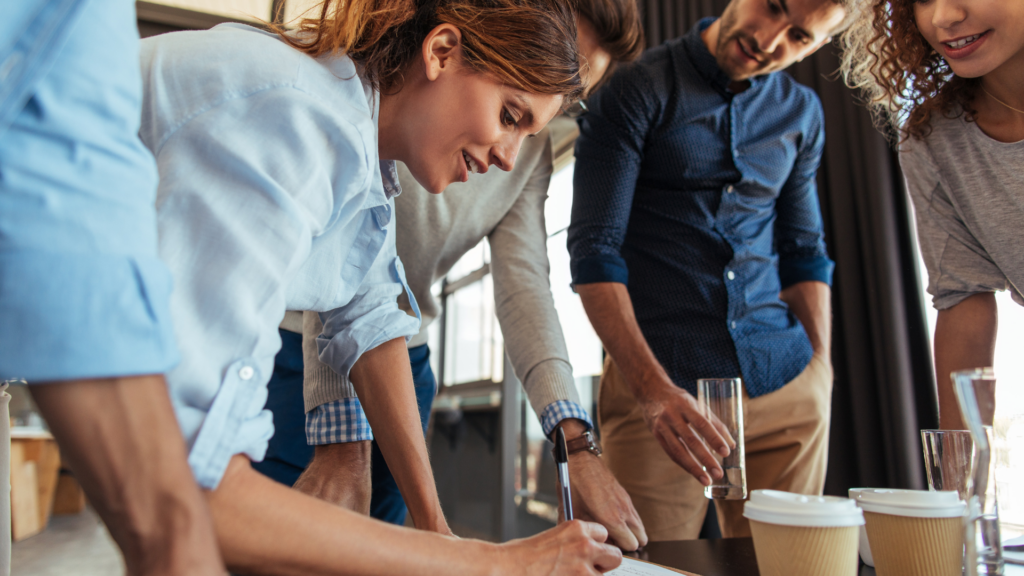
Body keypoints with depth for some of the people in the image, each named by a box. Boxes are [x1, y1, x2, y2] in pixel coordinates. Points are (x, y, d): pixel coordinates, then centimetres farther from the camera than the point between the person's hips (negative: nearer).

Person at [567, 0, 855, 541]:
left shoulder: (801, 112, 12)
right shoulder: (636, 88, -5)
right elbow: (593, 251, -13)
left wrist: (820, 368, 8)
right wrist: (652, 388, -24)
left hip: (785, 383, 5)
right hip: (656, 380, -4)